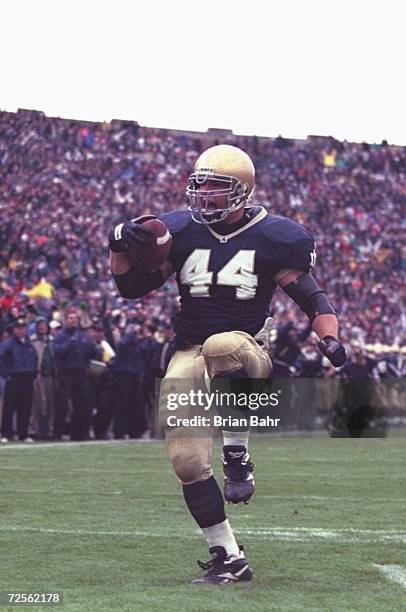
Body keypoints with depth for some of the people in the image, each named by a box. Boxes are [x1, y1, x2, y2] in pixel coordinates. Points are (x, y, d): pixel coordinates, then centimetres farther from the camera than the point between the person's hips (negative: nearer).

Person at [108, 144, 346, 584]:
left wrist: (329, 338, -14)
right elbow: (133, 288, 11)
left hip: (245, 353, -4)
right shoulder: (180, 231, 6)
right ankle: (229, 559, 6)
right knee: (187, 462, -8)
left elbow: (311, 296, 3)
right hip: (188, 357, 4)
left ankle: (237, 453, -22)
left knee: (222, 346, -41)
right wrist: (122, 250, -7)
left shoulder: (272, 238, -2)